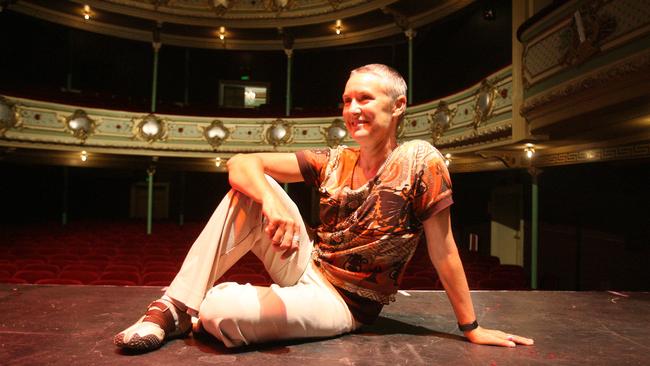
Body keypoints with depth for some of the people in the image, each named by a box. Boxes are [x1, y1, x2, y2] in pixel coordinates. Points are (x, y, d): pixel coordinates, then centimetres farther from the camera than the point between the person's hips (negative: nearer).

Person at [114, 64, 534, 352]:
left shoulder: (421, 161, -13)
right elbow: (241, 163, -8)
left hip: (341, 302, -5)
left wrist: (471, 328, -4)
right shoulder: (334, 161, -1)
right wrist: (272, 198, -30)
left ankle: (199, 310, 9)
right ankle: (175, 307, -11)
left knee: (217, 310, -29)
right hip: (306, 268, 5)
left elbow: (443, 250, -9)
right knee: (249, 190, -17)